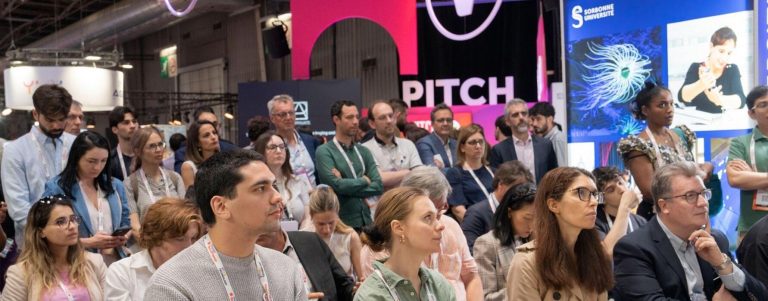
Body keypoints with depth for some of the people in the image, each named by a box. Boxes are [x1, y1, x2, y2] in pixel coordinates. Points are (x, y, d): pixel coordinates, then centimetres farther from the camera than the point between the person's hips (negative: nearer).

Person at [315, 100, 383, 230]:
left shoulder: (363, 151, 11)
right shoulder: (324, 151, -5)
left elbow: (378, 185, 1)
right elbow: (336, 185, -17)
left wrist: (348, 186, -10)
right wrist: (364, 181, -3)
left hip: (366, 221, 5)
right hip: (341, 223, -5)